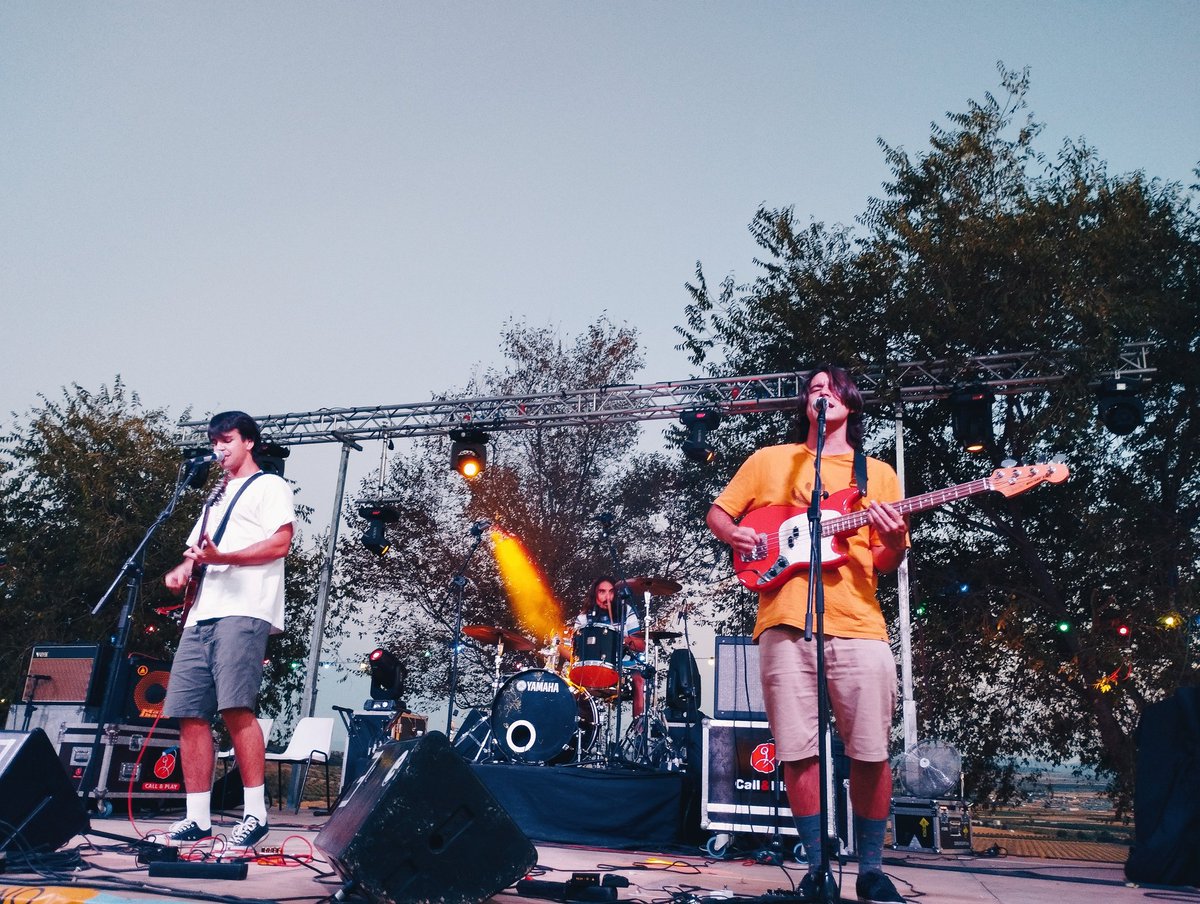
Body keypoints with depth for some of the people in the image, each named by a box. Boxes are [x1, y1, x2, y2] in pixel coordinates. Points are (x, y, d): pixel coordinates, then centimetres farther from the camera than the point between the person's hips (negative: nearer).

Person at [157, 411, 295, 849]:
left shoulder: (270, 486, 8)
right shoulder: (216, 498, 31)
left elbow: (280, 543, -7)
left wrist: (221, 557, -18)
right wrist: (182, 570, 6)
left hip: (244, 611, -8)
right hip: (202, 614, 8)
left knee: (236, 709, -18)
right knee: (190, 714, 0)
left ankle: (256, 813, -11)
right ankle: (198, 818, 5)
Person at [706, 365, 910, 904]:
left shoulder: (878, 473, 17)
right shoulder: (770, 460, 15)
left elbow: (887, 563, 14)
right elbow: (718, 512, 17)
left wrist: (894, 543, -9)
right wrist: (733, 535, -5)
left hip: (859, 625, 1)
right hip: (785, 622, 0)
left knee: (870, 753, 1)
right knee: (798, 752, 2)